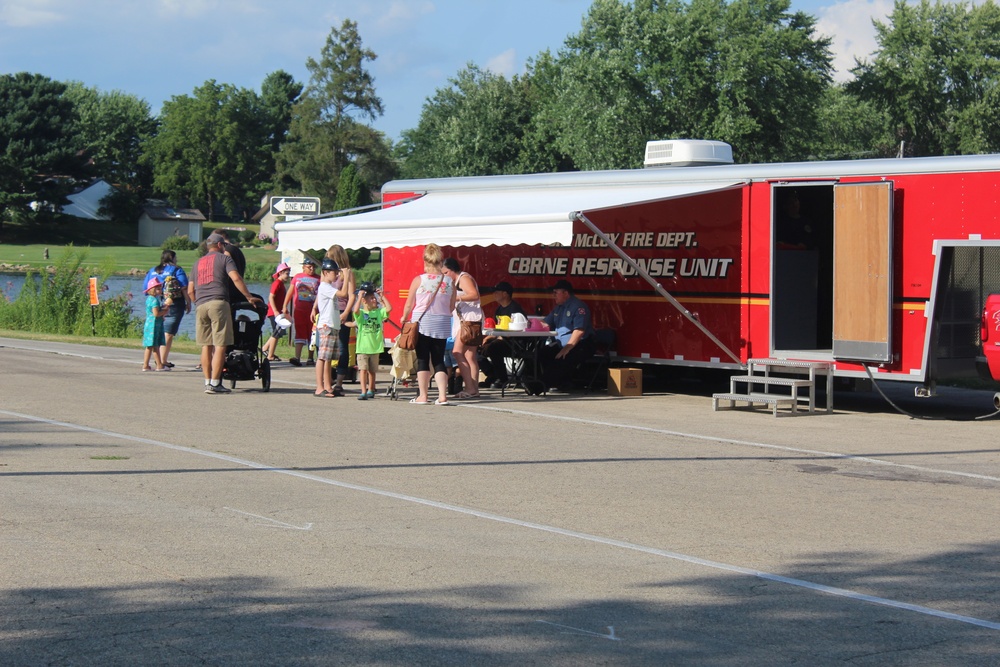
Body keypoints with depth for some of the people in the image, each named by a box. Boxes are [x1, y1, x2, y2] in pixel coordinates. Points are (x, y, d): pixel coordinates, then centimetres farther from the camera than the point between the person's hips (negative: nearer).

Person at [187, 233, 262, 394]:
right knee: (220, 345, -5)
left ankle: (207, 383, 10)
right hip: (218, 303, -5)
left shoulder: (198, 263, 24)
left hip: (201, 305, 5)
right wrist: (249, 297, -4)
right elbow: (236, 279, -7)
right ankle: (215, 384, -9)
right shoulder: (224, 258, 8)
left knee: (206, 346, 10)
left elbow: (190, 291, 21)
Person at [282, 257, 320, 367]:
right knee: (300, 333, -7)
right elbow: (290, 292, 12)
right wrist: (285, 306, 6)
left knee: (312, 335, 5)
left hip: (312, 311, 0)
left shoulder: (318, 279, 7)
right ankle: (297, 357, -15)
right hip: (299, 309, 0)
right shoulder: (297, 277, 10)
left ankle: (310, 358, 13)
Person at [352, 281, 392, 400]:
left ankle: (370, 390, 26)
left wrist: (382, 296, -1)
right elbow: (356, 310, -25)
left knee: (372, 370, 13)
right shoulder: (361, 313, -4)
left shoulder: (379, 312, 7)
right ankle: (363, 392, -15)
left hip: (375, 347, 4)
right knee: (363, 369, -11)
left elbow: (389, 308, -5)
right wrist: (360, 296, -18)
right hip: (362, 347, -4)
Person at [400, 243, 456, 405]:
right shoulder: (449, 282, -1)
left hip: (422, 323, -2)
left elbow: (409, 305, -1)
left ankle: (423, 396, 5)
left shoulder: (418, 280, -8)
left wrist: (404, 317, 17)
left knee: (422, 360, 5)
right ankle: (442, 396, -1)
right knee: (439, 360, 8)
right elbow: (451, 308, 7)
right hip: (442, 325, 2)